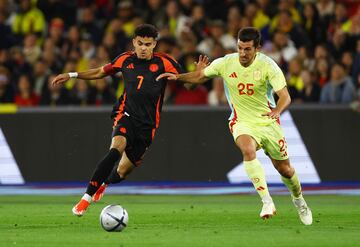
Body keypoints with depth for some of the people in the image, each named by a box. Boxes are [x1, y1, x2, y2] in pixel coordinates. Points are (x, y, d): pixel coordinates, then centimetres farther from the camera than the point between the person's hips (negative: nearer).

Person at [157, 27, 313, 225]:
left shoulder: (267, 65, -16)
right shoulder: (226, 63, -10)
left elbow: (285, 96, -22)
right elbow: (200, 76, 8)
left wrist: (277, 110, -43)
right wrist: (178, 77, -8)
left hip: (267, 122, 0)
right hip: (242, 122, 0)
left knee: (284, 169, 9)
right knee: (248, 150, -34)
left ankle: (299, 200, 42)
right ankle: (267, 202, -34)